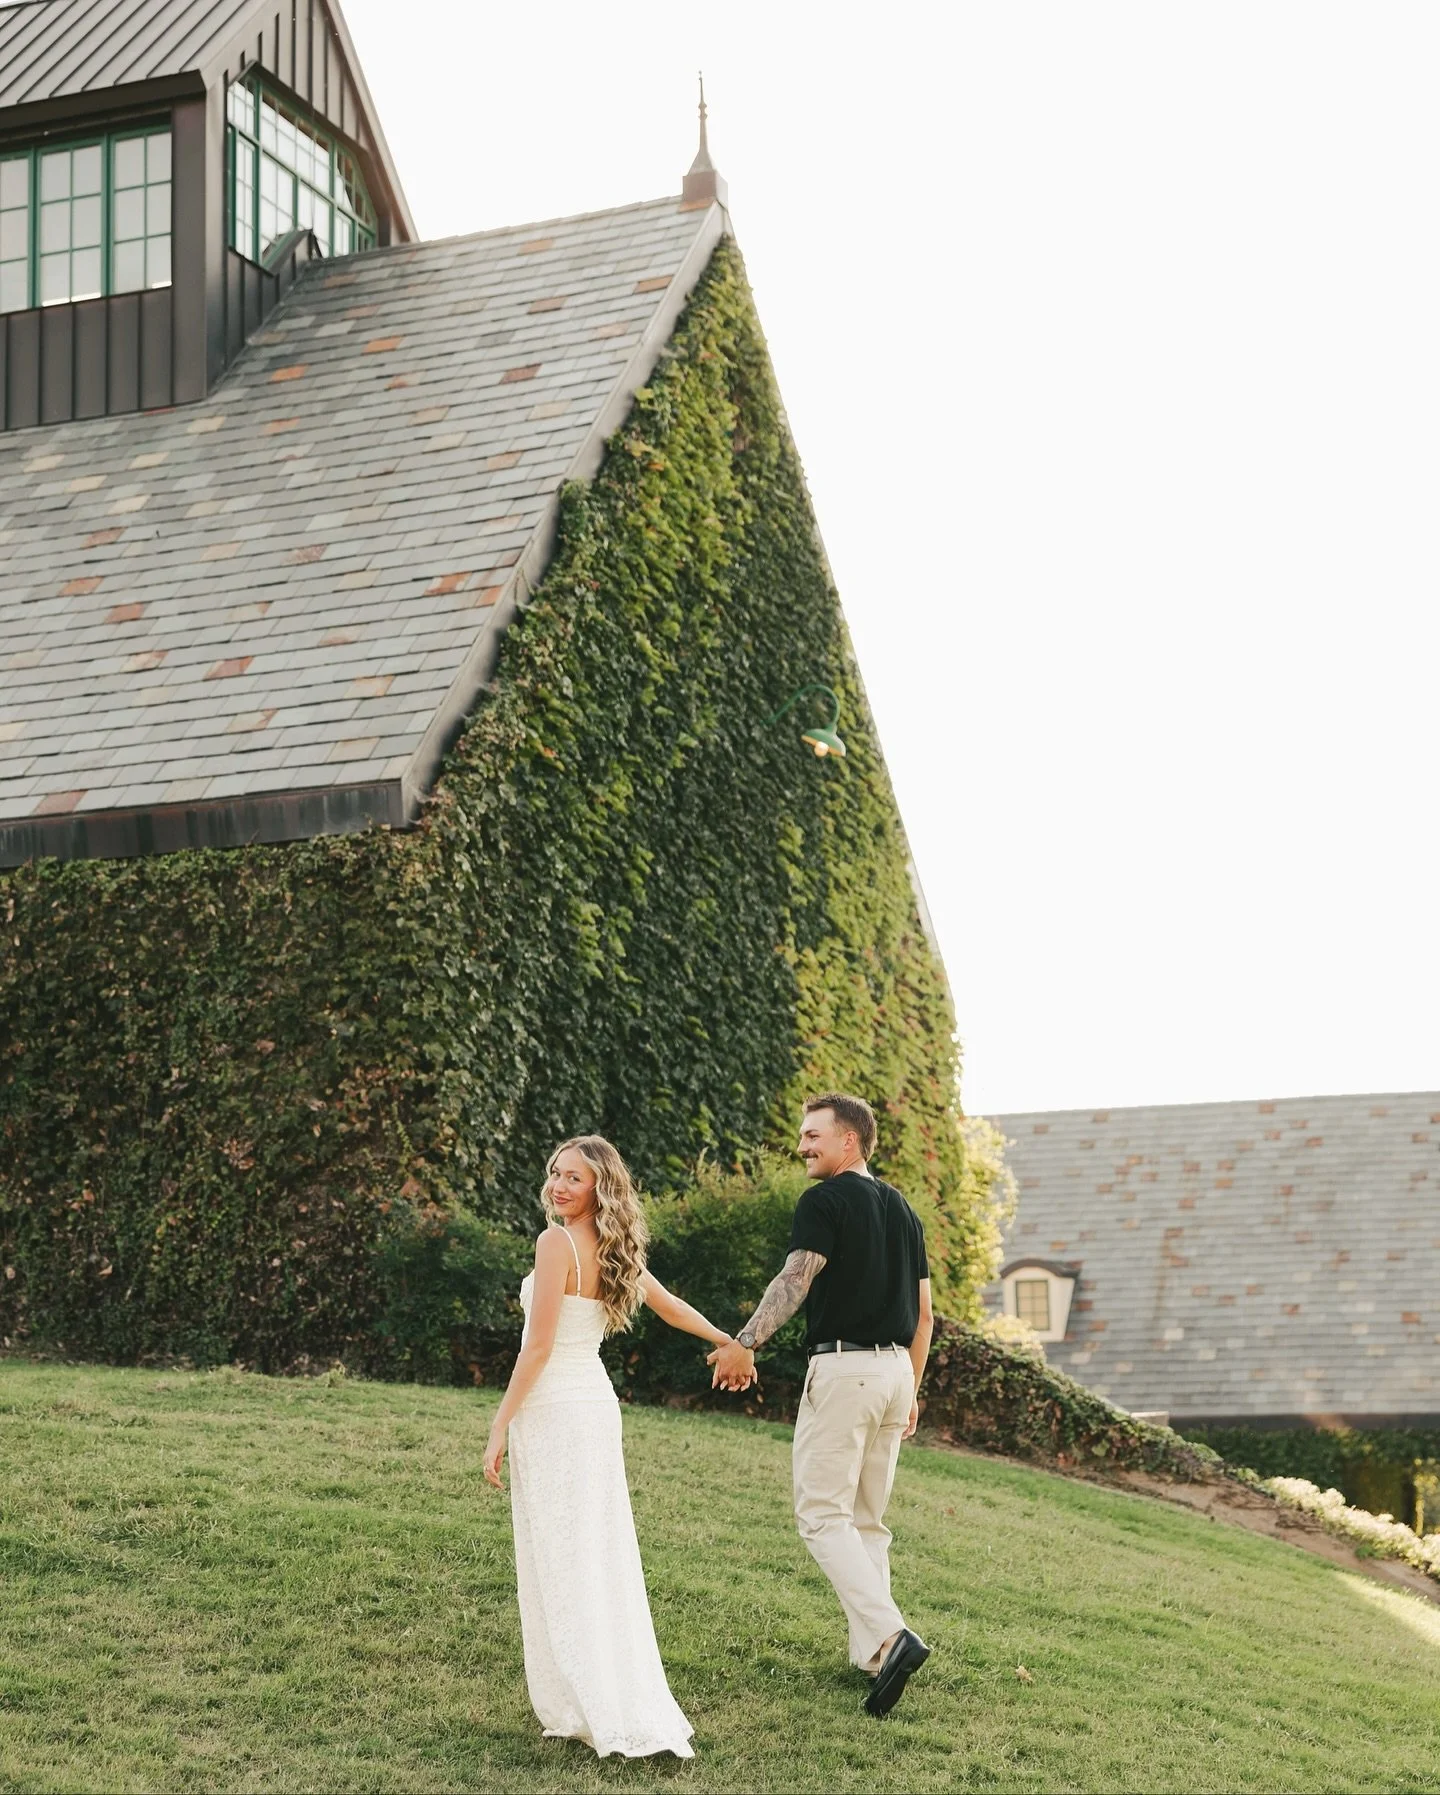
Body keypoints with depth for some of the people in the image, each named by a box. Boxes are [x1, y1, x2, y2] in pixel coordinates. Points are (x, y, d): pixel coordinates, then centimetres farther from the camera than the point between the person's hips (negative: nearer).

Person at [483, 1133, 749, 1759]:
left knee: (563, 1565, -3)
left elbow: (538, 1346, -17)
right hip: (597, 1406, 8)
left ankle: (592, 1714, -4)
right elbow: (670, 1306, 23)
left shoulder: (557, 1243, -14)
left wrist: (500, 1425, -13)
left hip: (552, 1410, -8)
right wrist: (727, 1342, 40)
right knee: (603, 1561, 12)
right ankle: (637, 1712, 16)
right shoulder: (614, 1249, 9)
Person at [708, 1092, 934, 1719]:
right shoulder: (901, 1208, 16)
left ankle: (889, 1635, -22)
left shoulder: (825, 1201, -8)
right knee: (868, 1520, 14)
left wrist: (745, 1342, -31)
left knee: (823, 1514, -6)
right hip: (895, 1368, 8)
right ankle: (871, 1655, 12)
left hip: (842, 1368, -8)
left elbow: (795, 1279, -23)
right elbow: (924, 1310, 18)